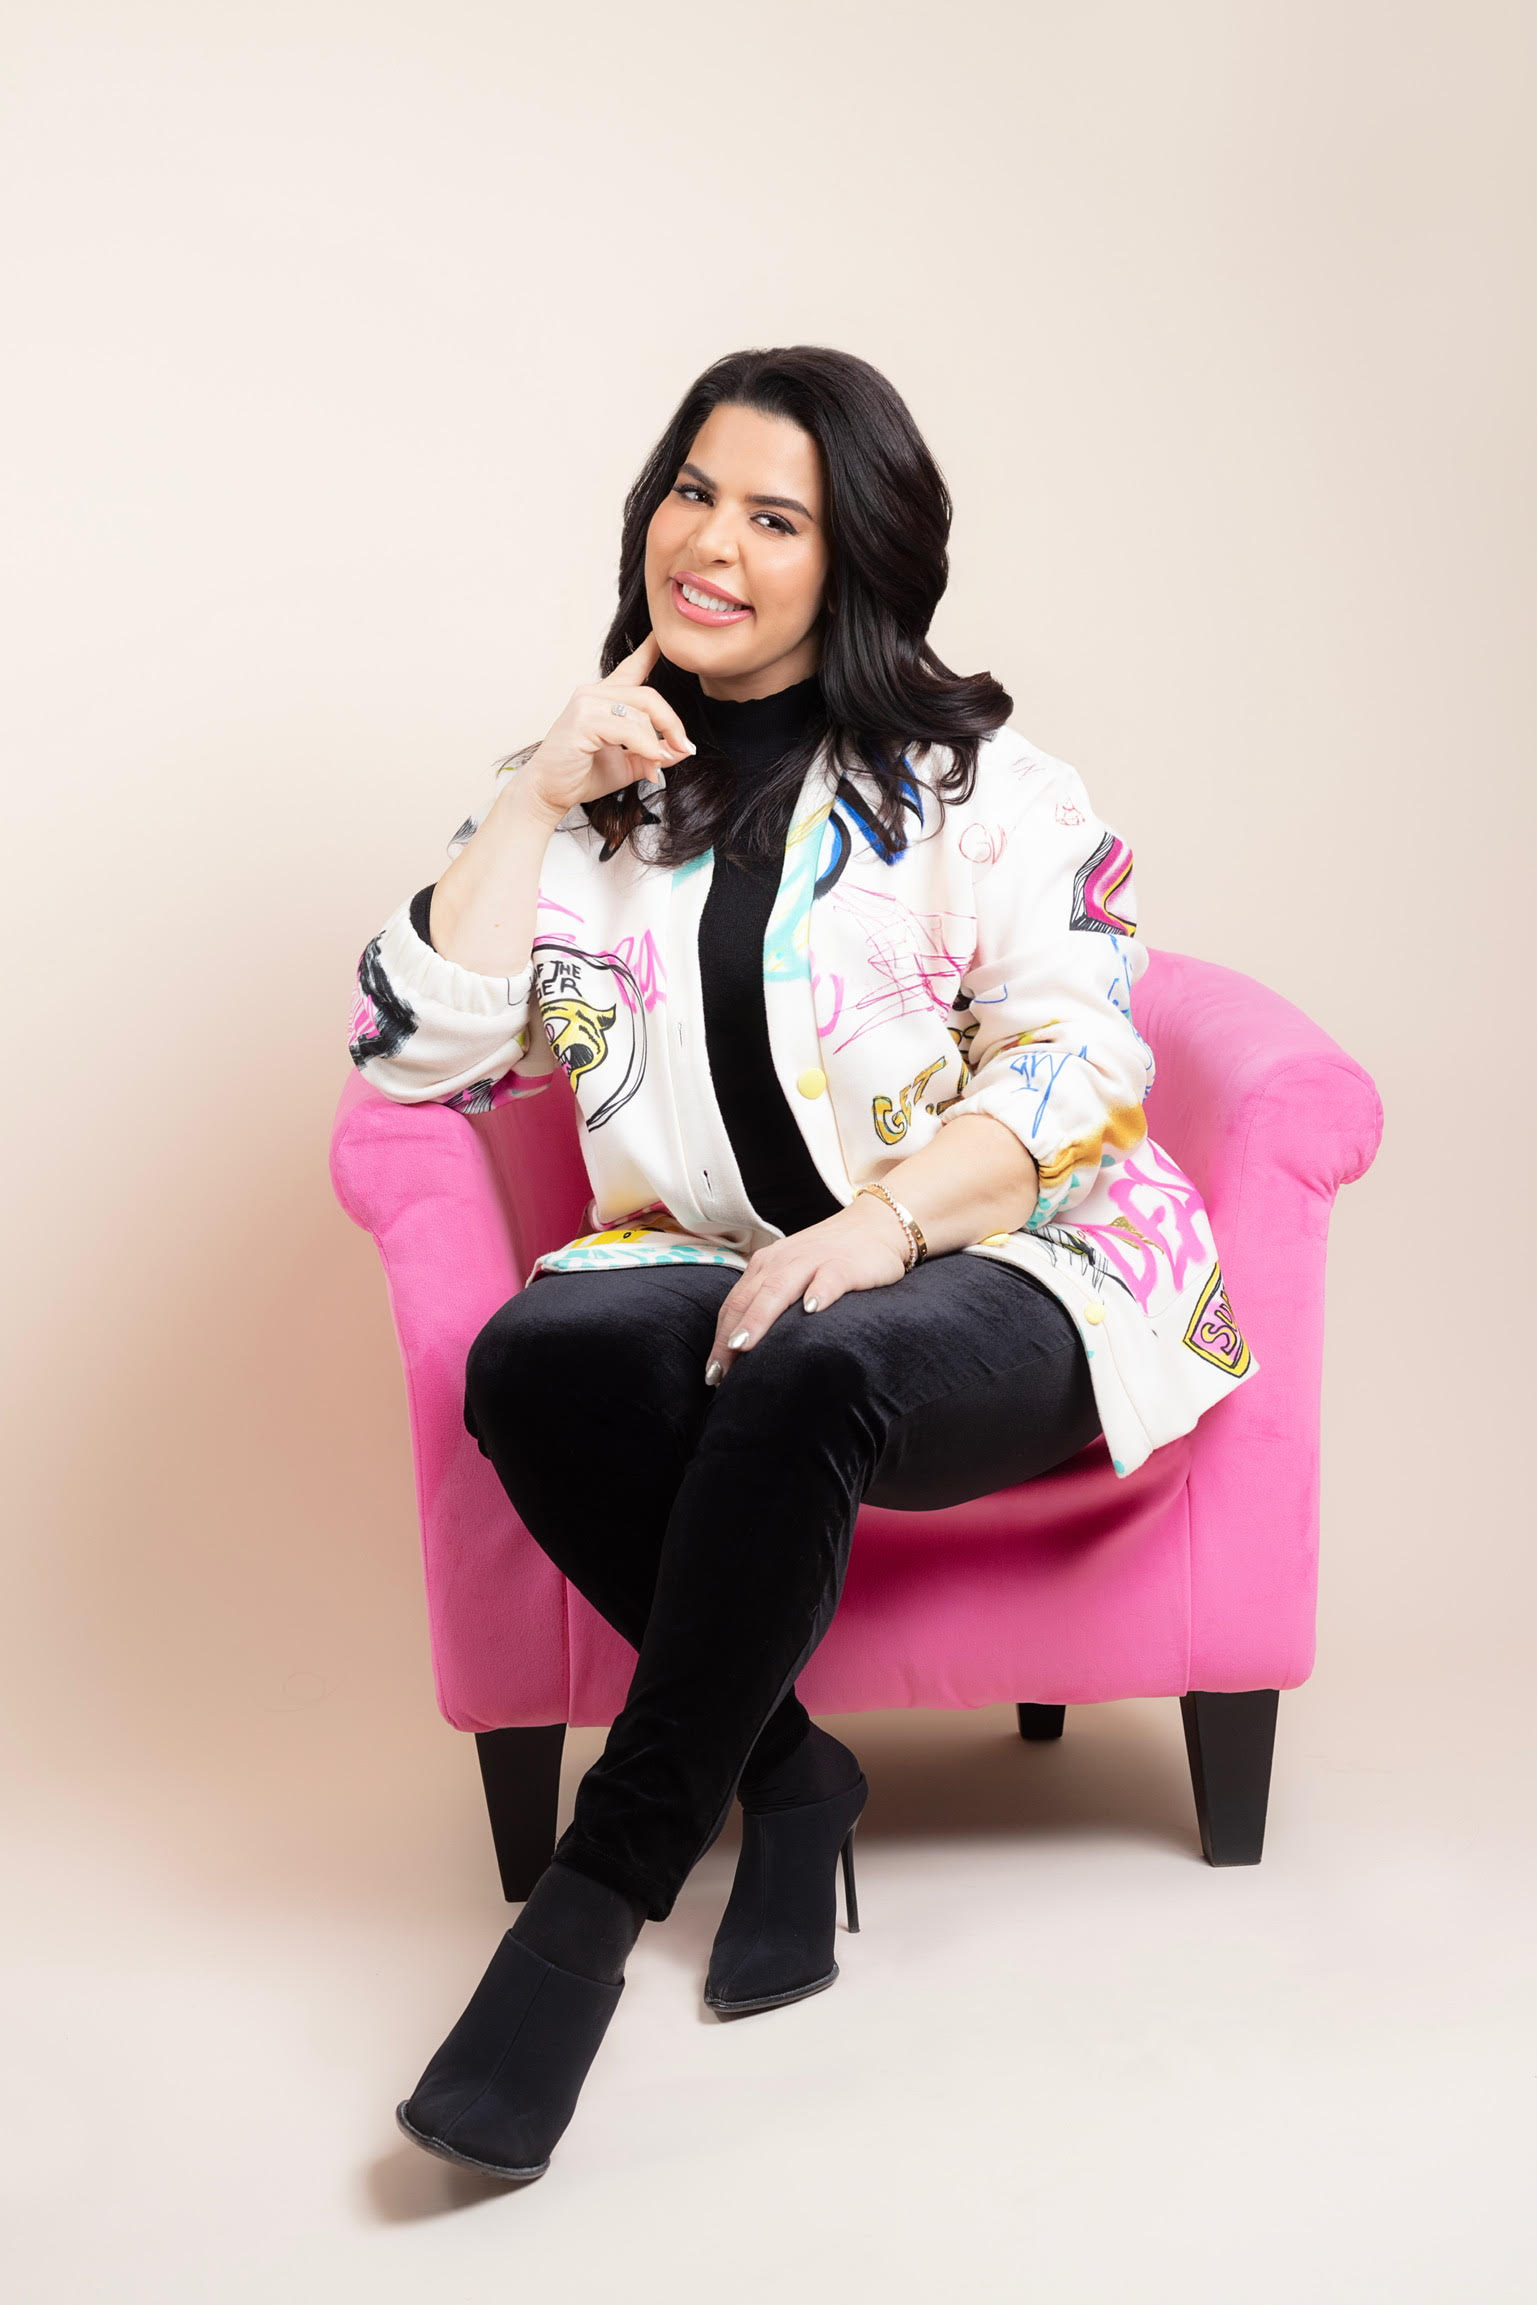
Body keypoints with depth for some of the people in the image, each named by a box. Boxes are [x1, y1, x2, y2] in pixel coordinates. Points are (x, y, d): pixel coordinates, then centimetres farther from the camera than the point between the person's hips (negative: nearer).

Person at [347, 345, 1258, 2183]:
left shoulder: (977, 778, 6)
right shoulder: (583, 796, 15)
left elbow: (1076, 1051, -5)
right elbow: (418, 1057, 4)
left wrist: (877, 1224, -21)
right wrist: (537, 799, -2)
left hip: (992, 1272, -3)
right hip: (711, 1270, 3)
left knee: (806, 1378, -37)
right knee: (536, 1361, -31)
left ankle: (598, 1894, -27)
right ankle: (788, 1771, -15)